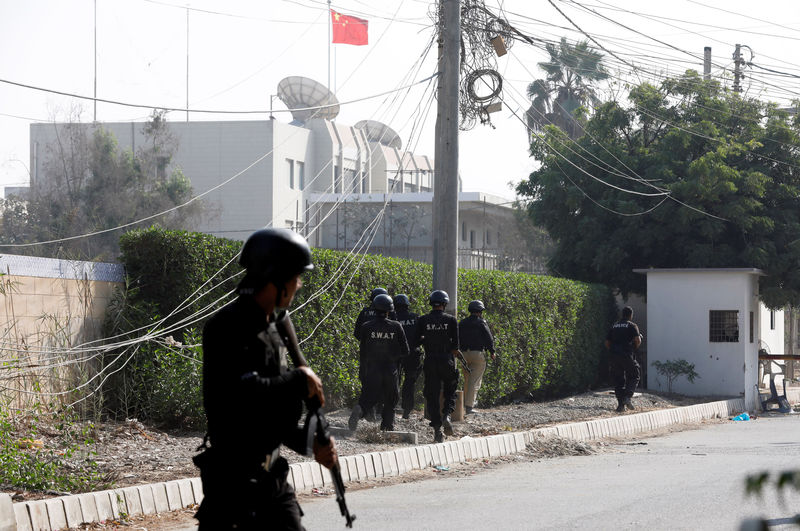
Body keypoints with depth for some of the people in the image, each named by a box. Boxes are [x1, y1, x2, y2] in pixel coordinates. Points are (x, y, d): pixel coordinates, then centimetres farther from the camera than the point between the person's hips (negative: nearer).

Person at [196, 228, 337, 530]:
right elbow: (242, 393, -29)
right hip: (233, 479, -9)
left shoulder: (272, 329, 15)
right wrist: (298, 380, -16)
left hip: (272, 475, 9)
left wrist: (309, 445, 7)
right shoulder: (228, 327, -15)